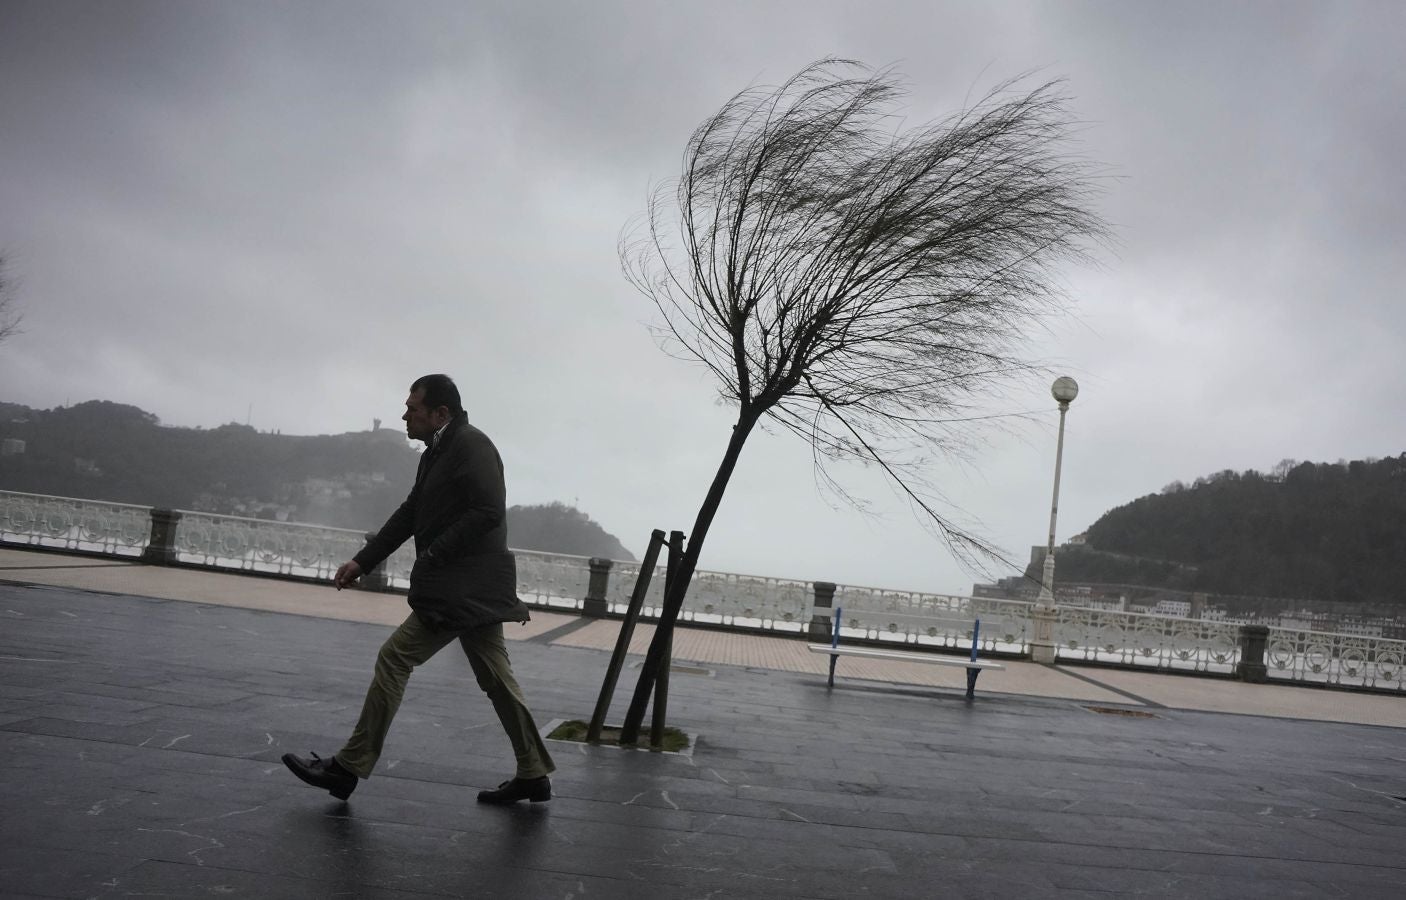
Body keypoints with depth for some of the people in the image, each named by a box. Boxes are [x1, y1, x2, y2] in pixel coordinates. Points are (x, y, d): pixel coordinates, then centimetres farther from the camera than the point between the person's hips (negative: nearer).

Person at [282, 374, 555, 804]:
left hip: (461, 588, -10)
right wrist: (362, 561, 13)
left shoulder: (471, 445, -12)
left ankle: (349, 767, 3)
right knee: (494, 676, 11)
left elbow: (489, 511, -21)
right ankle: (533, 774, 17)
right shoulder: (437, 453, 17)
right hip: (474, 589, 10)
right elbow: (408, 514, 19)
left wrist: (433, 556, -18)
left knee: (395, 658, -6)